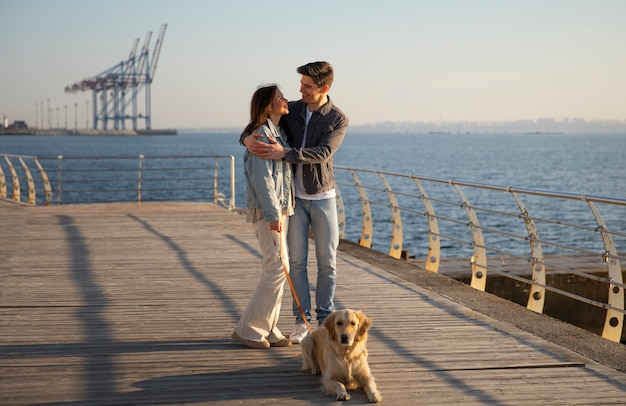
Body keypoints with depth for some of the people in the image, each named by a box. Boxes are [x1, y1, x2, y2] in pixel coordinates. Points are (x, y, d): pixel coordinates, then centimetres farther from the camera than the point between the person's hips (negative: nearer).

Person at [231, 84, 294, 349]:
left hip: (281, 207, 9)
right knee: (278, 266, -10)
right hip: (267, 209, -9)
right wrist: (272, 214, -21)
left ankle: (268, 329, 15)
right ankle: (248, 328, -3)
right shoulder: (261, 134, -14)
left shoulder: (279, 132, 16)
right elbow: (262, 178, -19)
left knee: (275, 269, 9)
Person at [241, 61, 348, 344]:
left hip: (323, 197, -2)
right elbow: (258, 125, 3)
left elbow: (322, 153, -23)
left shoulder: (338, 120, -8)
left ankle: (324, 320, 15)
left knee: (327, 262, 3)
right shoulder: (291, 111, 1)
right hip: (295, 197, 2)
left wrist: (284, 153, -35)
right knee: (297, 261, 2)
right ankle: (302, 321, 10)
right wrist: (247, 139, -23)